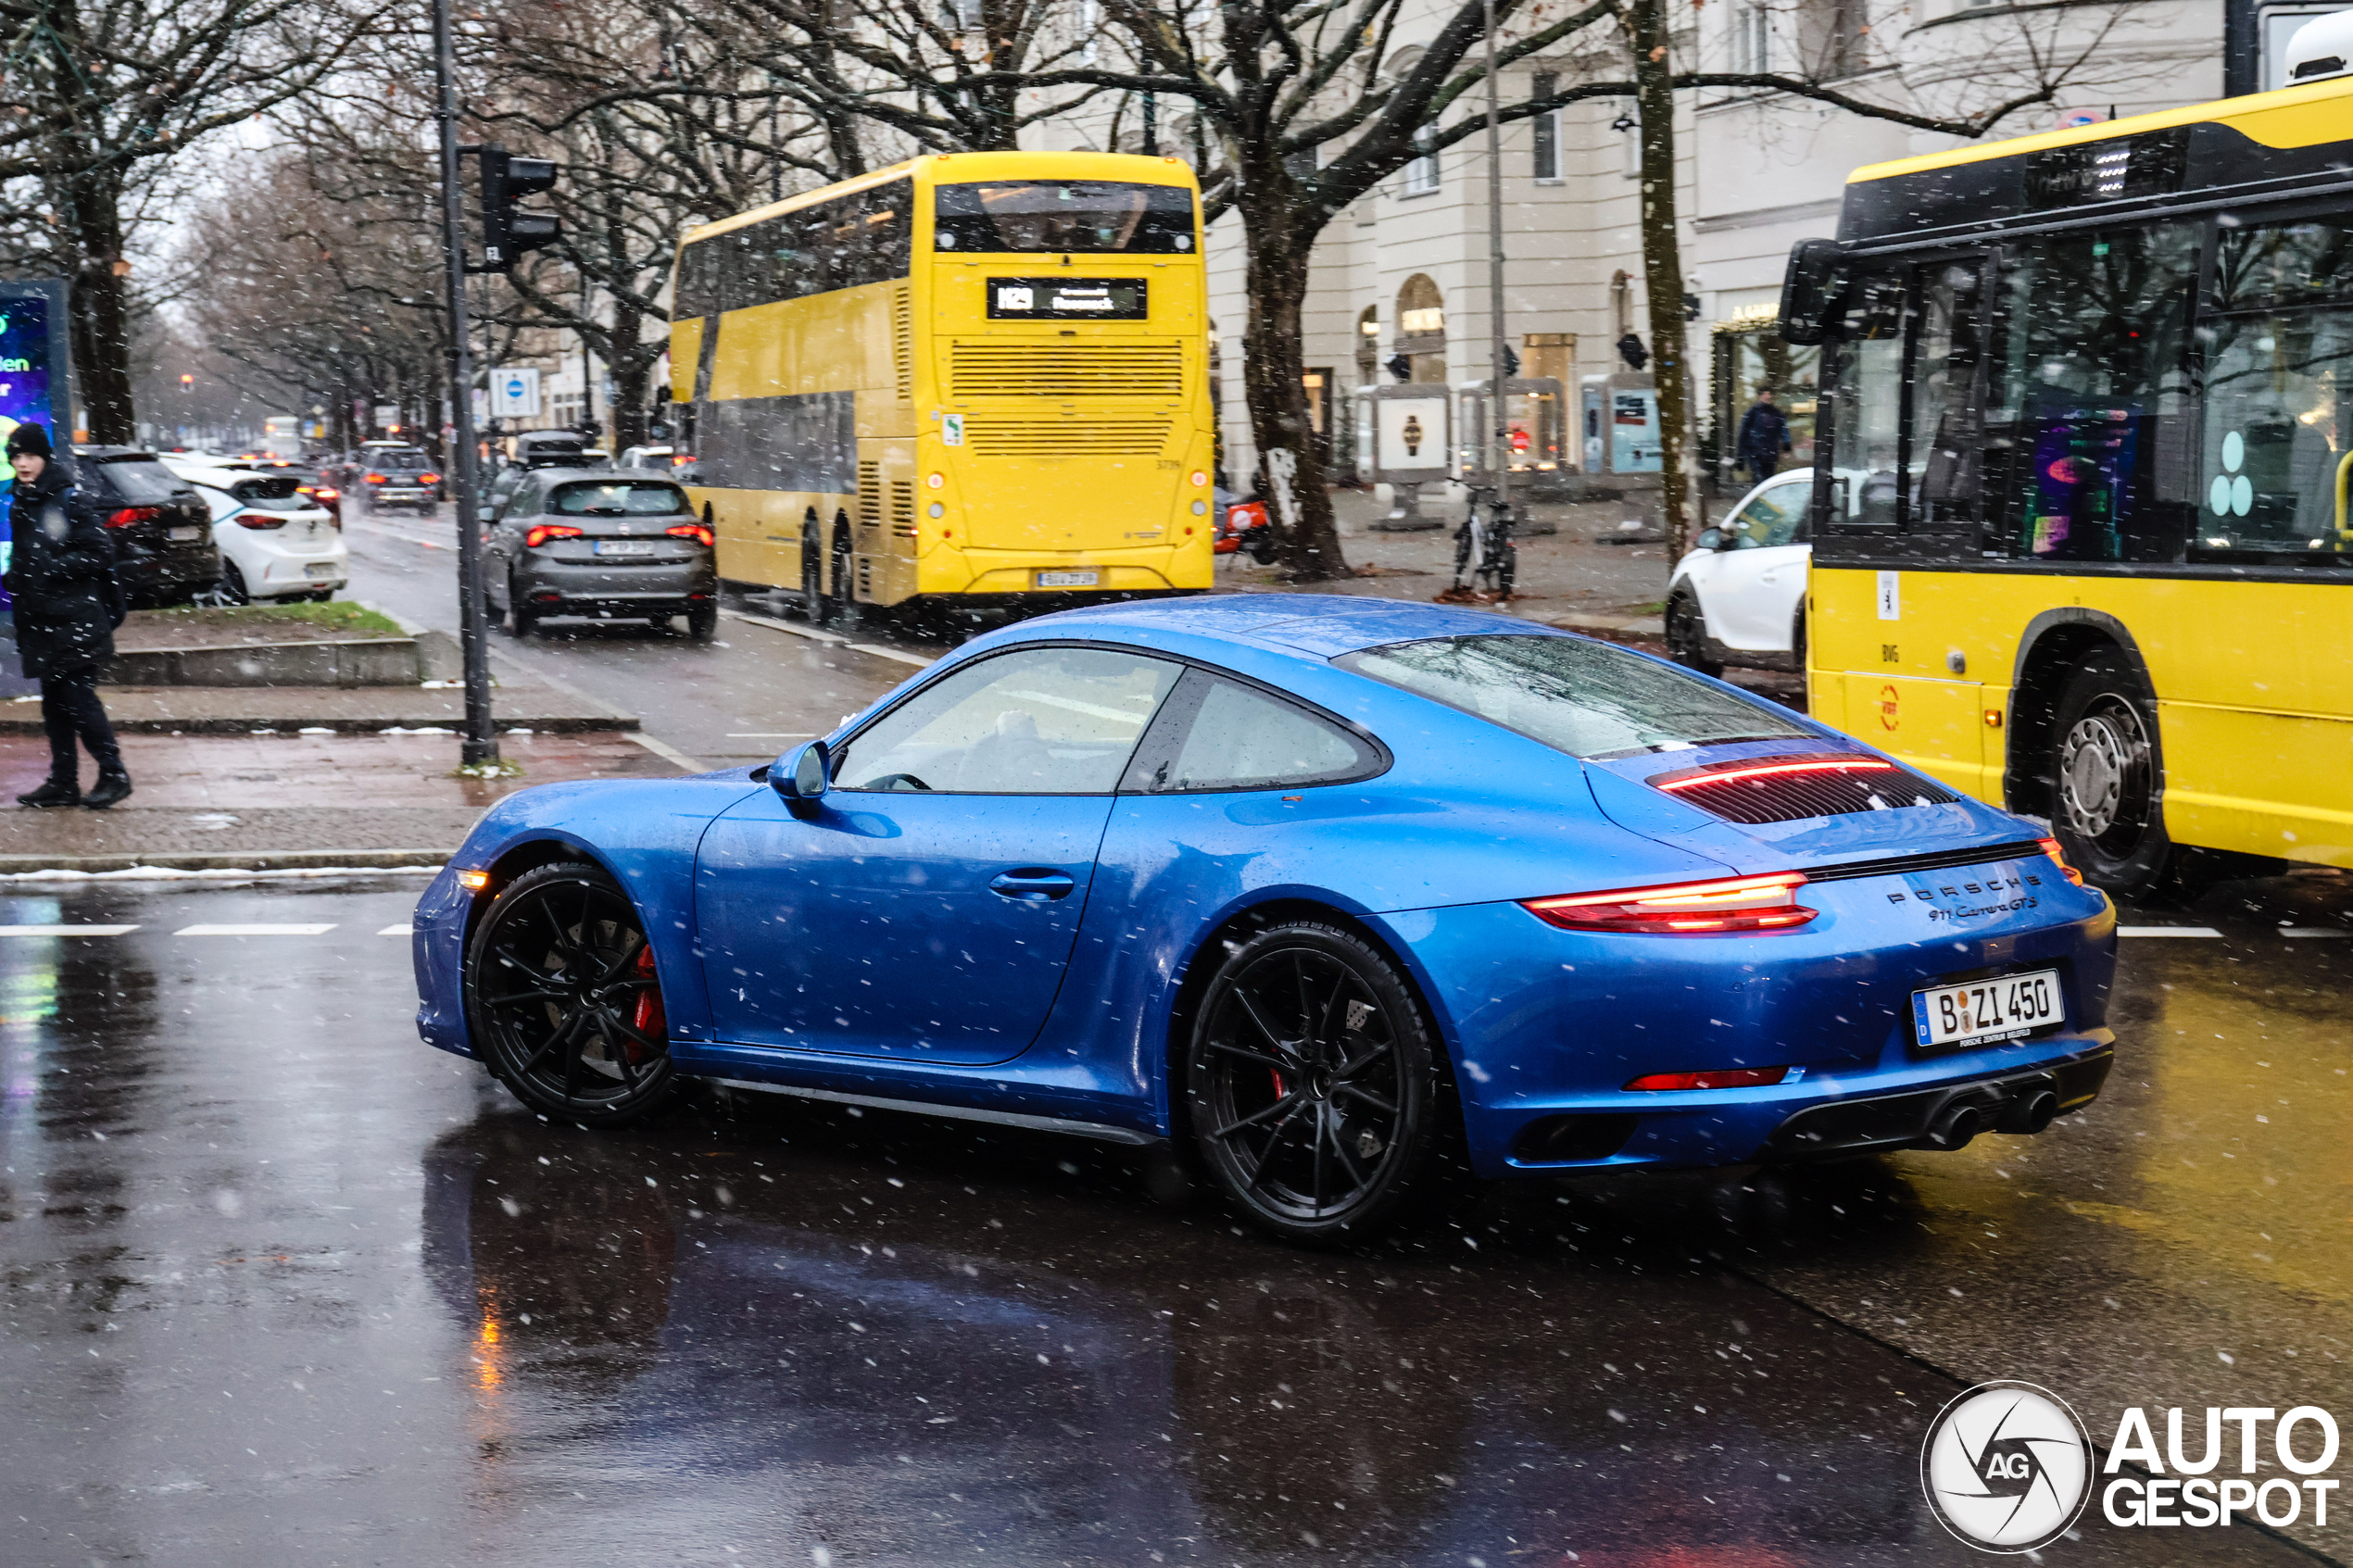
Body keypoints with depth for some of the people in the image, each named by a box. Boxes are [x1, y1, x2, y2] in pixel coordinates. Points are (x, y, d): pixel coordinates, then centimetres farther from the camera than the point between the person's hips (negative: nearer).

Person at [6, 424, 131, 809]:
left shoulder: (71, 501, -9)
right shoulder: (19, 506, 14)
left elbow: (101, 553, -11)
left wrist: (54, 568, -17)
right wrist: (16, 579, 8)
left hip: (76, 618, -7)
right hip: (40, 620, 7)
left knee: (79, 698, -10)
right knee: (54, 703, 9)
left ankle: (113, 774, -1)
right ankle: (63, 783, 13)